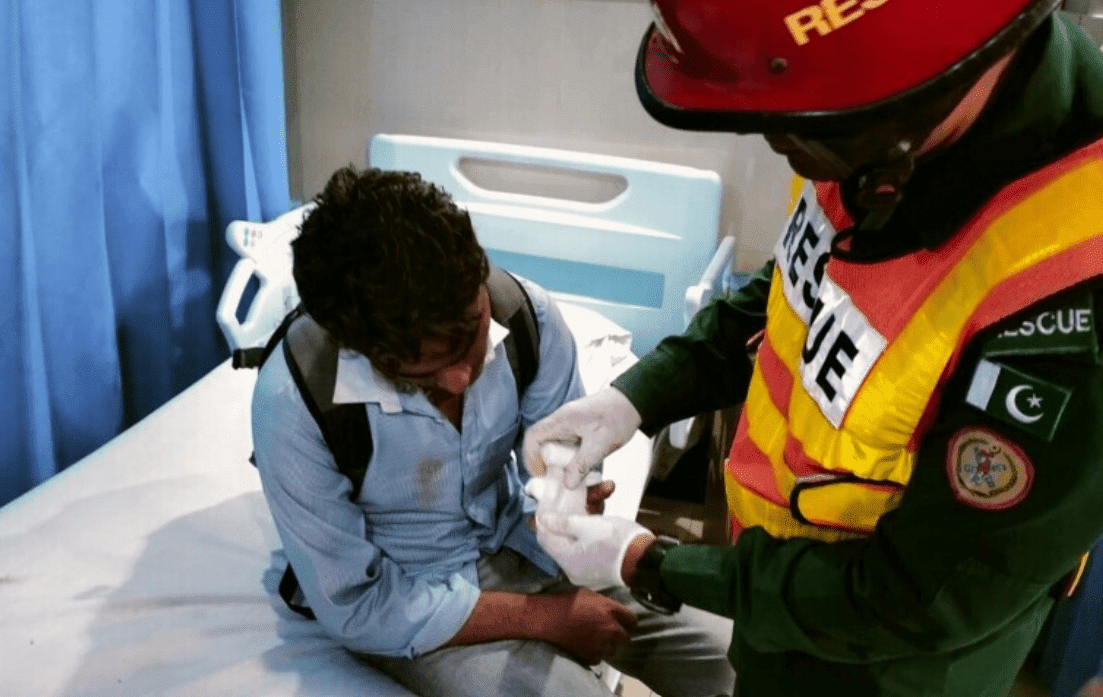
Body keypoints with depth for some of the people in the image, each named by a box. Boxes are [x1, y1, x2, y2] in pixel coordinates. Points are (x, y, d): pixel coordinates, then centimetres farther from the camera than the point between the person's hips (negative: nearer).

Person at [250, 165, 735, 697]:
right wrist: (544, 617, -20)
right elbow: (356, 610, -20)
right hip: (397, 604, -3)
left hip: (514, 536, 4)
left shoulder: (526, 313, -20)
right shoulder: (295, 400, -29)